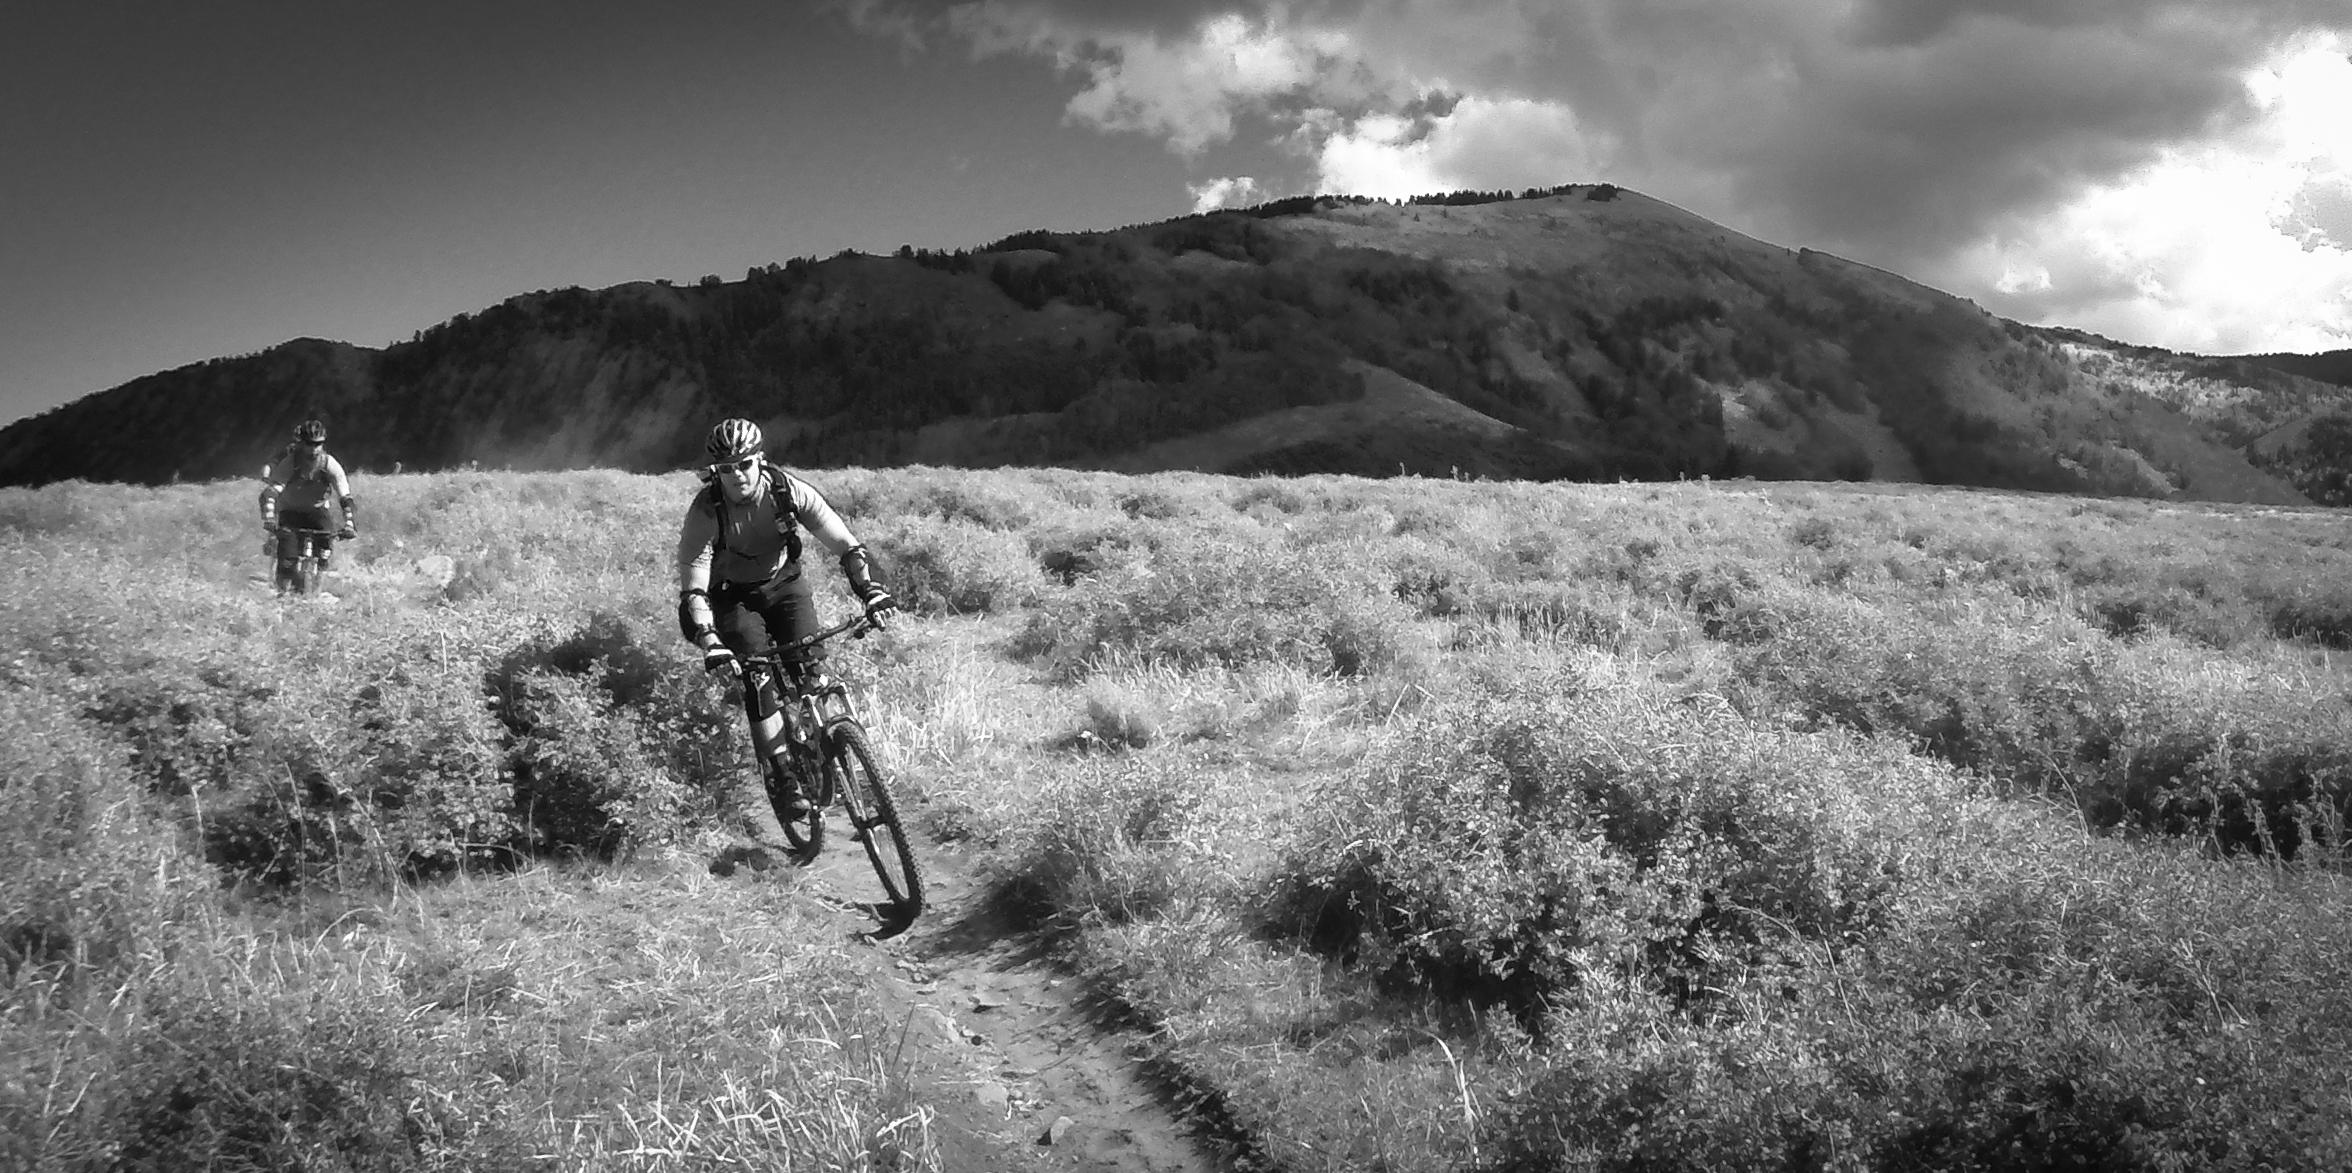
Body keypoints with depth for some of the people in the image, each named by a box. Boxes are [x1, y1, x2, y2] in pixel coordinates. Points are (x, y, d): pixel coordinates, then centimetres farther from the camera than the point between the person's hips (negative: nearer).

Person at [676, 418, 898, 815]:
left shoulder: (789, 491, -23)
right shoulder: (705, 511, -26)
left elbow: (844, 544, -22)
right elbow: (692, 588, -29)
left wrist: (870, 589, -37)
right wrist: (709, 643, -43)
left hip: (784, 583, 2)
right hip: (733, 596, -1)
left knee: (810, 665, -17)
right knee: (758, 681, -18)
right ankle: (786, 777, -11)